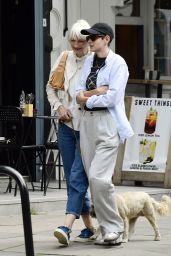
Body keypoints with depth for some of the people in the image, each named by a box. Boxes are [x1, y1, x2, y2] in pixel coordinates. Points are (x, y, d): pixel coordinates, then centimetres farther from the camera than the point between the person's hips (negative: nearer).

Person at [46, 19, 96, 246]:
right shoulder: (64, 59, 7)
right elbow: (50, 87, 17)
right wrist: (59, 106, 3)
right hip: (66, 125, 6)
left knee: (78, 176, -14)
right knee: (72, 177, 8)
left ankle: (67, 226, -21)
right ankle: (89, 227, 17)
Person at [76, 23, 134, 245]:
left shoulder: (118, 63, -5)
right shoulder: (89, 61, 16)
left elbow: (112, 97, -15)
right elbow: (78, 95, 11)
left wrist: (87, 99, -3)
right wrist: (96, 92, -8)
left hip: (107, 121, -7)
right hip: (87, 121, 7)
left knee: (99, 177, -16)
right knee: (93, 178, 4)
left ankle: (113, 228, -5)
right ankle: (108, 228, 11)